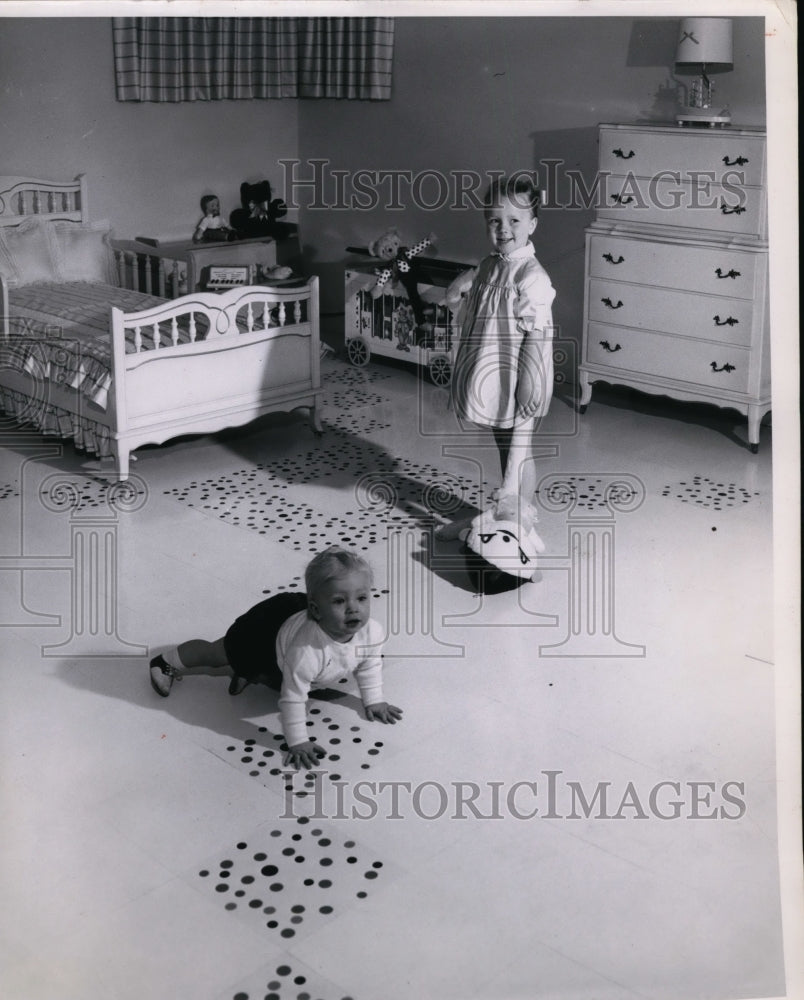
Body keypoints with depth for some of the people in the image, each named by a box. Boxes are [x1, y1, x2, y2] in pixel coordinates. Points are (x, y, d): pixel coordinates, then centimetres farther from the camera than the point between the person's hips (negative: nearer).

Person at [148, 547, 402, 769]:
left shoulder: (372, 632, -33)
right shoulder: (306, 649, -50)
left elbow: (369, 667, -9)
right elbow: (293, 697, -39)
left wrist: (374, 701, -1)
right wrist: (297, 743, -33)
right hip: (263, 630, -4)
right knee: (215, 654, 25)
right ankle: (167, 661, 50)